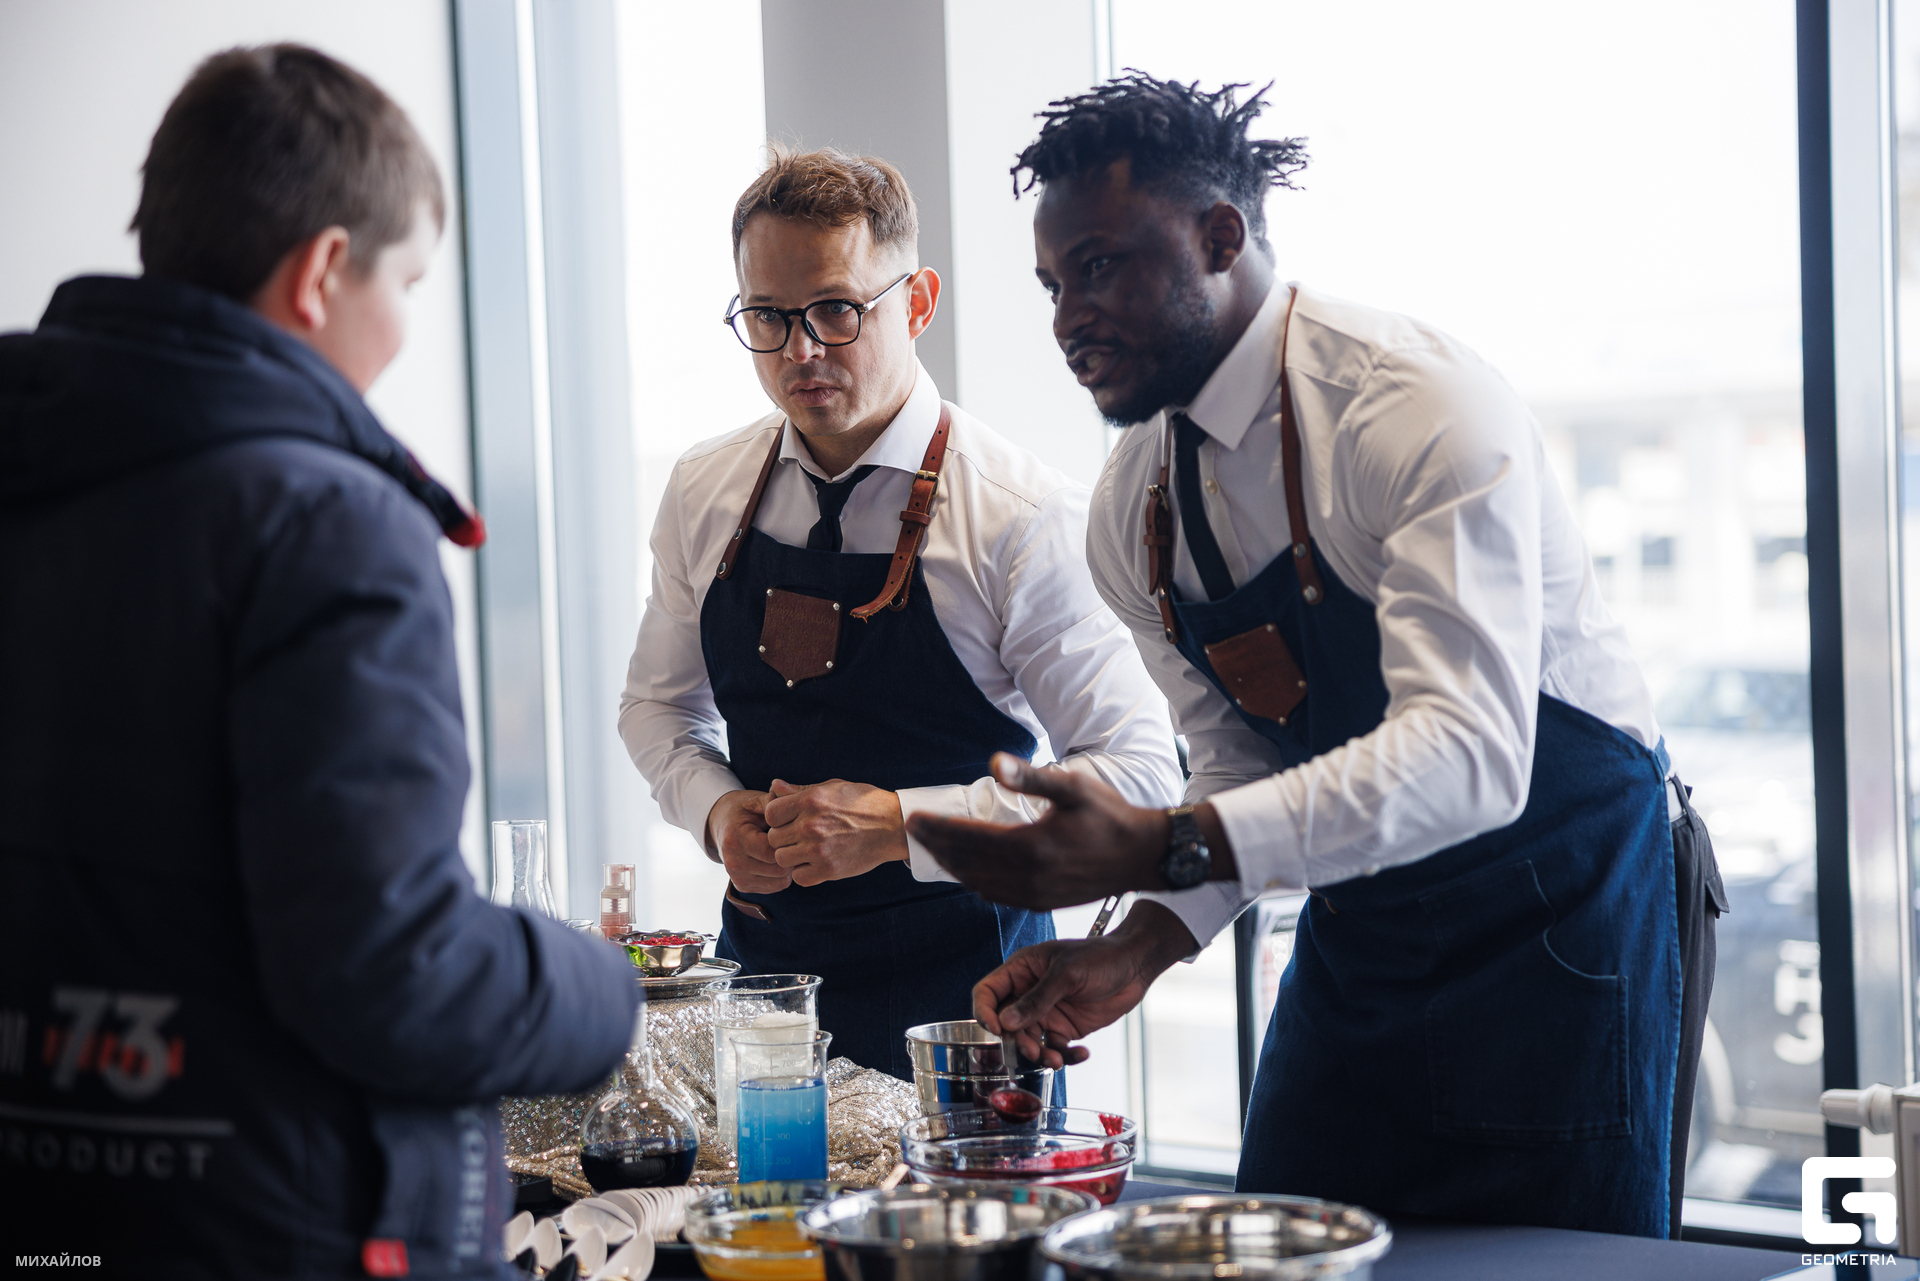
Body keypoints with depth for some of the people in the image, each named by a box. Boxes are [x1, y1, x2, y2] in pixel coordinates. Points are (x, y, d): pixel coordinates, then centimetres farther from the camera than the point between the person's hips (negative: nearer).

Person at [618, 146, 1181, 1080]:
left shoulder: (1021, 517, -15)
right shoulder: (703, 493, 1)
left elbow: (1140, 778, -17)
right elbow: (658, 703, 16)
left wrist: (898, 825, -24)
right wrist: (715, 808, -6)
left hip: (958, 993, -4)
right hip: (761, 967, 4)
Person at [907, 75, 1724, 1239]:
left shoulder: (1422, 407, -22)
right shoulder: (1132, 512, 1)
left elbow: (1468, 754, -33)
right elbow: (1241, 767, 8)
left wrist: (1161, 848, -43)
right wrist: (1138, 947, -11)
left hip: (1562, 915, -6)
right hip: (1359, 922, 6)